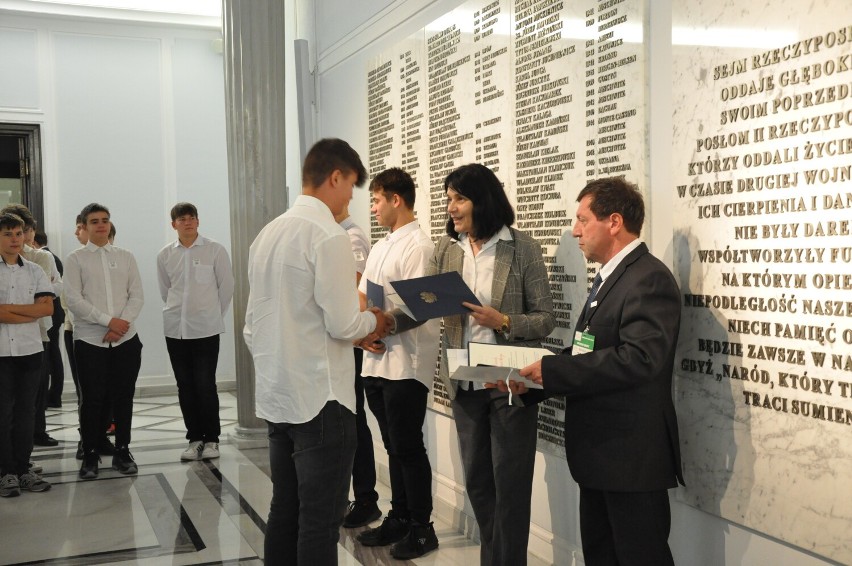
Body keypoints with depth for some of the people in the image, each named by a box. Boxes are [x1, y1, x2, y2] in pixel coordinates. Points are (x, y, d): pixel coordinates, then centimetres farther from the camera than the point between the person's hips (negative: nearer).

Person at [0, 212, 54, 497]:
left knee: (26, 411, 8)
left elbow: (48, 308, -4)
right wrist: (30, 314, -12)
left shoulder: (34, 271, 7)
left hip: (30, 349, 3)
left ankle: (23, 468, 16)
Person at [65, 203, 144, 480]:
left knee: (124, 397, 6)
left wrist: (122, 324, -11)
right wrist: (109, 321, -15)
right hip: (90, 340, -2)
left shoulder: (126, 257, 11)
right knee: (92, 400, 2)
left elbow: (137, 296, 5)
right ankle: (90, 455, 14)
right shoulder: (75, 259, 3)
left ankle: (122, 451, 18)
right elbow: (73, 300, -7)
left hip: (125, 339, 2)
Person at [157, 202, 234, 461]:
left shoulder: (215, 250, -4)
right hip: (175, 329, 3)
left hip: (206, 328, -3)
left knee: (205, 385, -3)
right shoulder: (165, 255, 4)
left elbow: (226, 286, 2)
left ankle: (211, 439, 10)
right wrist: (179, 312, 14)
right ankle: (194, 438, 18)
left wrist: (213, 314, 8)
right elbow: (165, 290, 14)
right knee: (185, 386, 8)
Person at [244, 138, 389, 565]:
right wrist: (373, 321, 3)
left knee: (284, 511, 16)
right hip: (320, 398, -8)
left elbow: (253, 326, 13)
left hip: (275, 398, 8)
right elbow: (342, 325, -16)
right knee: (321, 521, 2)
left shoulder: (268, 233, 10)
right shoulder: (329, 236, -14)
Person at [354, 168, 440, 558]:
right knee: (394, 447, 16)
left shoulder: (418, 246, -11)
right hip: (376, 362, 8)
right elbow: (361, 299, 15)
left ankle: (421, 528, 13)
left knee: (408, 447, 0)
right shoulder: (380, 247, 16)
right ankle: (399, 518, 27)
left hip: (405, 364, -8)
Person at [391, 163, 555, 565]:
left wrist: (504, 322, -23)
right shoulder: (446, 249, 5)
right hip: (464, 382, 5)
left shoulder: (522, 248, -7)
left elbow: (546, 318, -7)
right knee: (476, 479, 15)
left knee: (509, 482, 4)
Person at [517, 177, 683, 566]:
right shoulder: (610, 277, 15)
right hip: (600, 453, 10)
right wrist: (536, 378, 0)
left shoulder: (648, 278, -16)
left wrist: (552, 370, -25)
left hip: (632, 456, -10)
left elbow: (639, 358, -29)